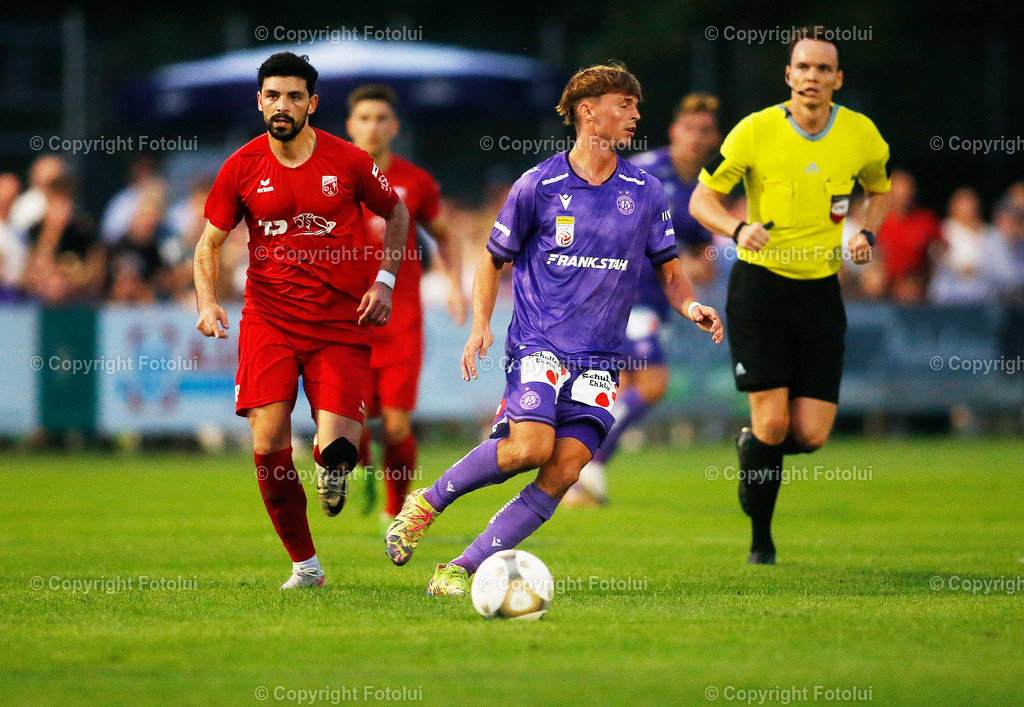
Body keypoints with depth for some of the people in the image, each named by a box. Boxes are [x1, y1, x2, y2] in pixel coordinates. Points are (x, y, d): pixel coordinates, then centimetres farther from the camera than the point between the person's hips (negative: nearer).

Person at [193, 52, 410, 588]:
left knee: (334, 450, -14)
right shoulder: (242, 168, 0)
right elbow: (210, 242, 9)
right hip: (269, 319, 1)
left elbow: (396, 212, 13)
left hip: (340, 323, -1)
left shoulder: (348, 162, -3)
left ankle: (333, 462, 27)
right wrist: (207, 303, -7)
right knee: (268, 445, -13)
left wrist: (384, 282, 2)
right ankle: (304, 562, 4)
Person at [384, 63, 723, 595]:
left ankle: (462, 570, -6)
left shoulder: (645, 193, 8)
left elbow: (669, 270, 17)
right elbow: (493, 259, 10)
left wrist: (691, 306, -4)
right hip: (537, 345, -3)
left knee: (563, 472, -13)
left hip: (599, 358, 3)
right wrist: (481, 325, -4)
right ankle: (427, 502, -2)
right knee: (530, 446, -26)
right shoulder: (538, 186, 0)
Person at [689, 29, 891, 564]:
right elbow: (701, 199, -4)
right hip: (759, 284, -3)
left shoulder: (860, 135, -2)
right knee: (773, 423, -12)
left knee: (810, 435, -5)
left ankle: (752, 445, 32)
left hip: (820, 291, 3)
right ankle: (760, 538, 11)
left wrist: (867, 234, -2)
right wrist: (739, 229, -25)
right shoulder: (756, 132, -10)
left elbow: (880, 189, 19)